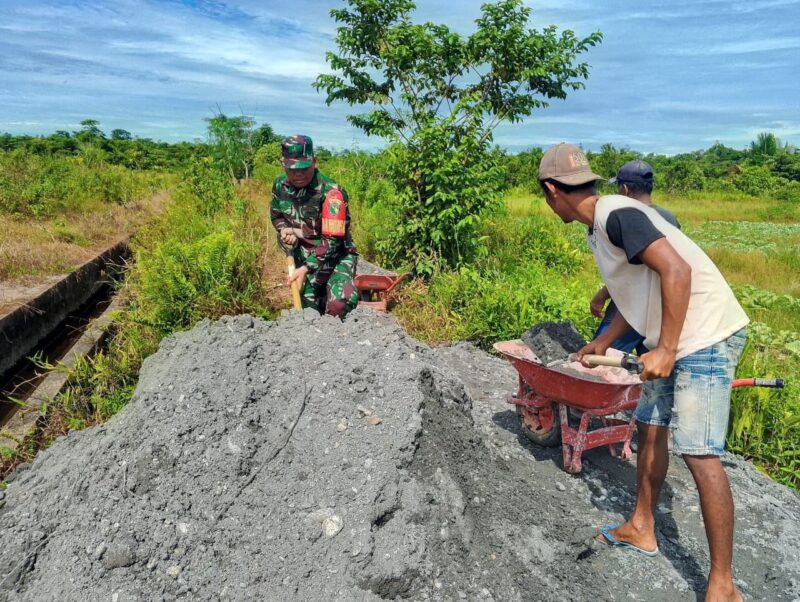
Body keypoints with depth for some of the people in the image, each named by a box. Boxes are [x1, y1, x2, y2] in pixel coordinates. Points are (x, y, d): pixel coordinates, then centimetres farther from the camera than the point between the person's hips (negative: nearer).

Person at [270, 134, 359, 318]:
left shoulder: (331, 192, -22)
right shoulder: (280, 185, -2)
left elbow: (332, 240, -24)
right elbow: (276, 215, 17)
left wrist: (305, 269, -28)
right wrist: (285, 230, -6)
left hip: (336, 258, -5)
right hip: (303, 258, 6)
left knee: (339, 305, -29)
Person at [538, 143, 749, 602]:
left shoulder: (616, 215, -18)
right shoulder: (599, 227, 11)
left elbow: (677, 271, -27)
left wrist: (665, 350, -24)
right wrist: (603, 344, 28)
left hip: (706, 337, -10)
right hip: (673, 339, 10)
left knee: (699, 454, -9)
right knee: (651, 429, 16)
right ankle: (642, 529, 32)